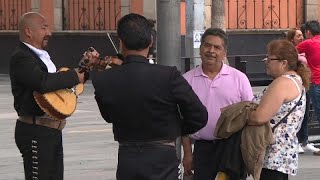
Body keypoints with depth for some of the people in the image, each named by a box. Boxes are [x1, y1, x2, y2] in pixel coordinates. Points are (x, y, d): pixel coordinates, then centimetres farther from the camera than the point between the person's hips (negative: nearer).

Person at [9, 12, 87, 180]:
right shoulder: (21, 57, -15)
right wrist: (77, 76, -22)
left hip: (52, 131, 10)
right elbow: (43, 82, -31)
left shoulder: (42, 56, 16)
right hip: (35, 132, -10)